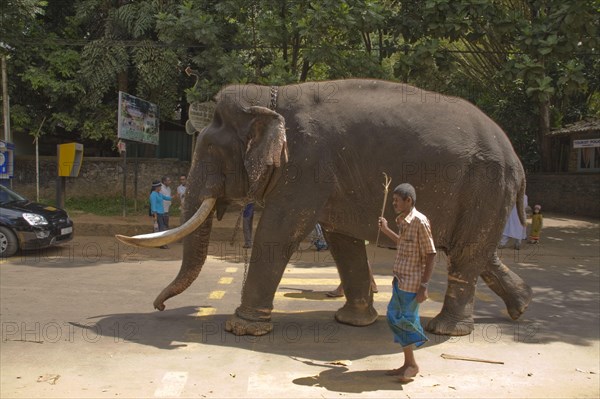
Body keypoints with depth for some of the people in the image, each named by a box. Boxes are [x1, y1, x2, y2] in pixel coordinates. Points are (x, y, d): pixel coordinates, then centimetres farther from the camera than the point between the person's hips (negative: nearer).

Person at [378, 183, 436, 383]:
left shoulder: (420, 222, -16)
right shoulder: (403, 221, 10)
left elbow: (430, 255, -17)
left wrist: (424, 286, -20)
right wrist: (386, 230, 28)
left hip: (411, 282, -9)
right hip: (400, 280, 9)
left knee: (406, 320, -2)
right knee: (394, 318, 11)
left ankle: (412, 365, 15)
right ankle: (408, 364, 22)